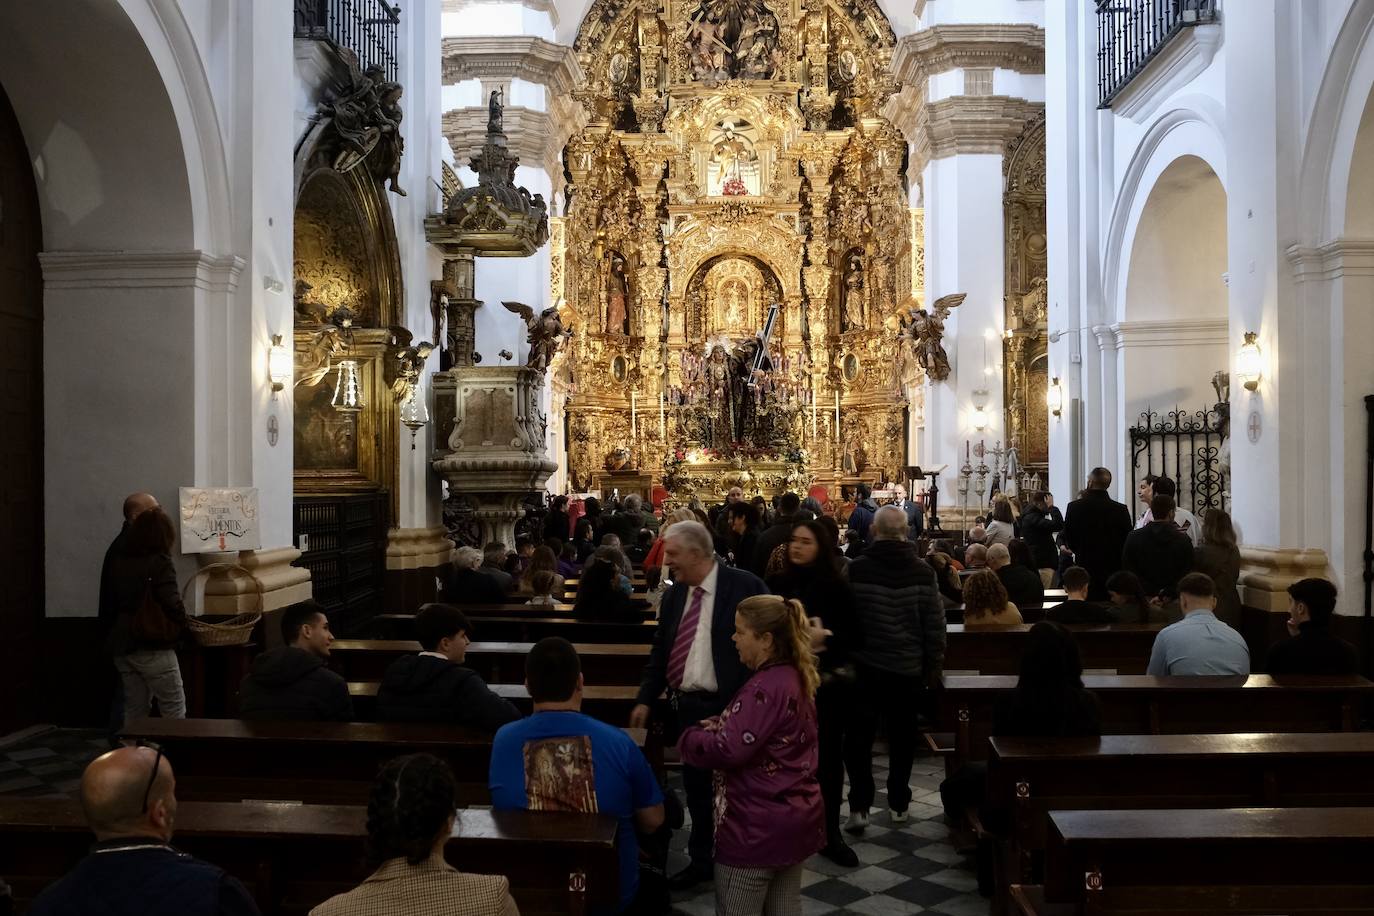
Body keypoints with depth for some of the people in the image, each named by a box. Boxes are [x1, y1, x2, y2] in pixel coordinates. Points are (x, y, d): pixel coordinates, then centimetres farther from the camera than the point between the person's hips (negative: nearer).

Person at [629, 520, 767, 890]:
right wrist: (645, 699, 9)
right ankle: (701, 860, 35)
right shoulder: (674, 595, 6)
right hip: (687, 706, 6)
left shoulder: (745, 586, -13)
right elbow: (660, 650, 14)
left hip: (731, 707, -5)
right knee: (696, 787, 17)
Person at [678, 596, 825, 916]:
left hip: (759, 825, -9)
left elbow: (728, 750, -28)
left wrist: (688, 738, -10)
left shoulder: (765, 688, -23)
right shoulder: (796, 677, 7)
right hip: (796, 817, 9)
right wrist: (717, 724, -1)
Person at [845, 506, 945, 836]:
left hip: (865, 666, -1)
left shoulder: (856, 569, -10)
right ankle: (898, 804, 25)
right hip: (909, 668, 1)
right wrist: (934, 664, 6)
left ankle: (859, 806, 0)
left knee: (859, 737, 7)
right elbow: (935, 623, -5)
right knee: (902, 737, 15)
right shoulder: (922, 571, -8)